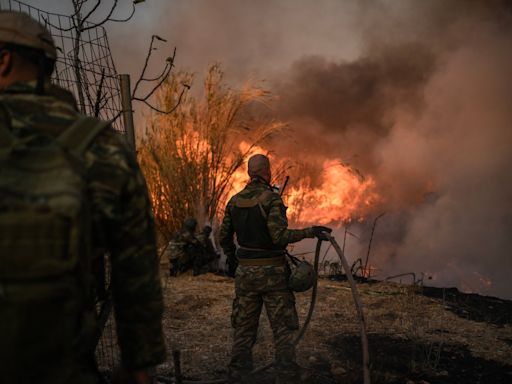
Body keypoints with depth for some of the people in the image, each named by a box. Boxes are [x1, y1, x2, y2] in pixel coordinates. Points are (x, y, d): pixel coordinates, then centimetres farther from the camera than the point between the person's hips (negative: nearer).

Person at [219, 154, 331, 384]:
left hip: (245, 272, 5)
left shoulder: (235, 201, 5)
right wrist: (309, 232, -13)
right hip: (272, 272, -5)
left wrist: (231, 258, 29)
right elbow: (280, 236, -22)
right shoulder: (271, 199, -13)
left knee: (243, 330, 12)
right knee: (283, 330, 3)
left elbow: (224, 237, 12)